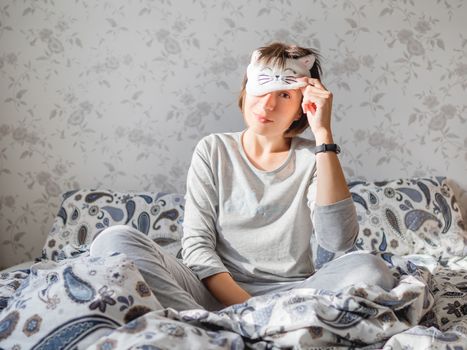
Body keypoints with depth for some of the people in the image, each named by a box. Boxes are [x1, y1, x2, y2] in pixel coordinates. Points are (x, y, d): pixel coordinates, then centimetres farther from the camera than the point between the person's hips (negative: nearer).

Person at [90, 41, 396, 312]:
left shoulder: (312, 158, 4)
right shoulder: (213, 150, 8)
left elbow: (339, 240, -14)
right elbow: (196, 244, -1)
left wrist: (324, 133, -14)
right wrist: (244, 307, -18)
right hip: (217, 291, 1)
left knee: (369, 268, -30)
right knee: (115, 240, -18)